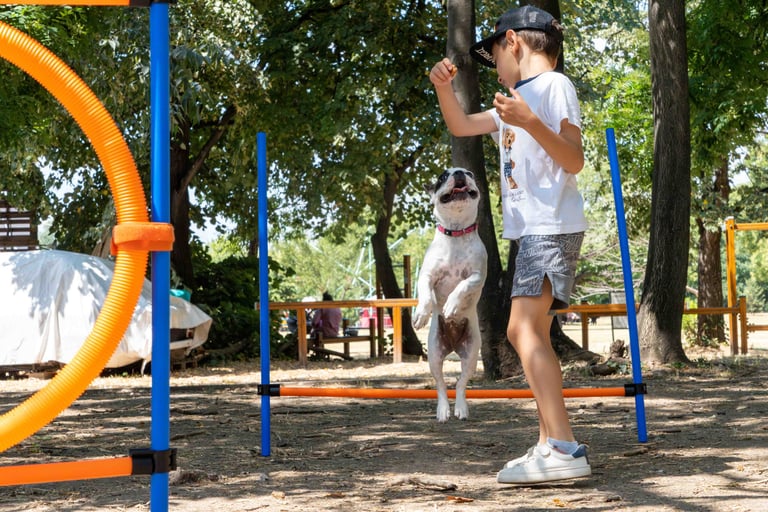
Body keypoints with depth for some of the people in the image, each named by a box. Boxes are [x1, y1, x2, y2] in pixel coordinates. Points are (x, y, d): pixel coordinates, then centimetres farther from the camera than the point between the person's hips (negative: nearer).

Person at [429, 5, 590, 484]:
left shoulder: (555, 85, -6)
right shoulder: (518, 96, 21)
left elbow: (574, 161, -14)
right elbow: (461, 125, 29)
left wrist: (531, 123, -28)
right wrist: (444, 87, 12)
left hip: (553, 225, -10)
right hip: (533, 229, 10)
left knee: (524, 328, -20)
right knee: (531, 332, 10)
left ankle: (565, 447, -26)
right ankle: (550, 444, 13)